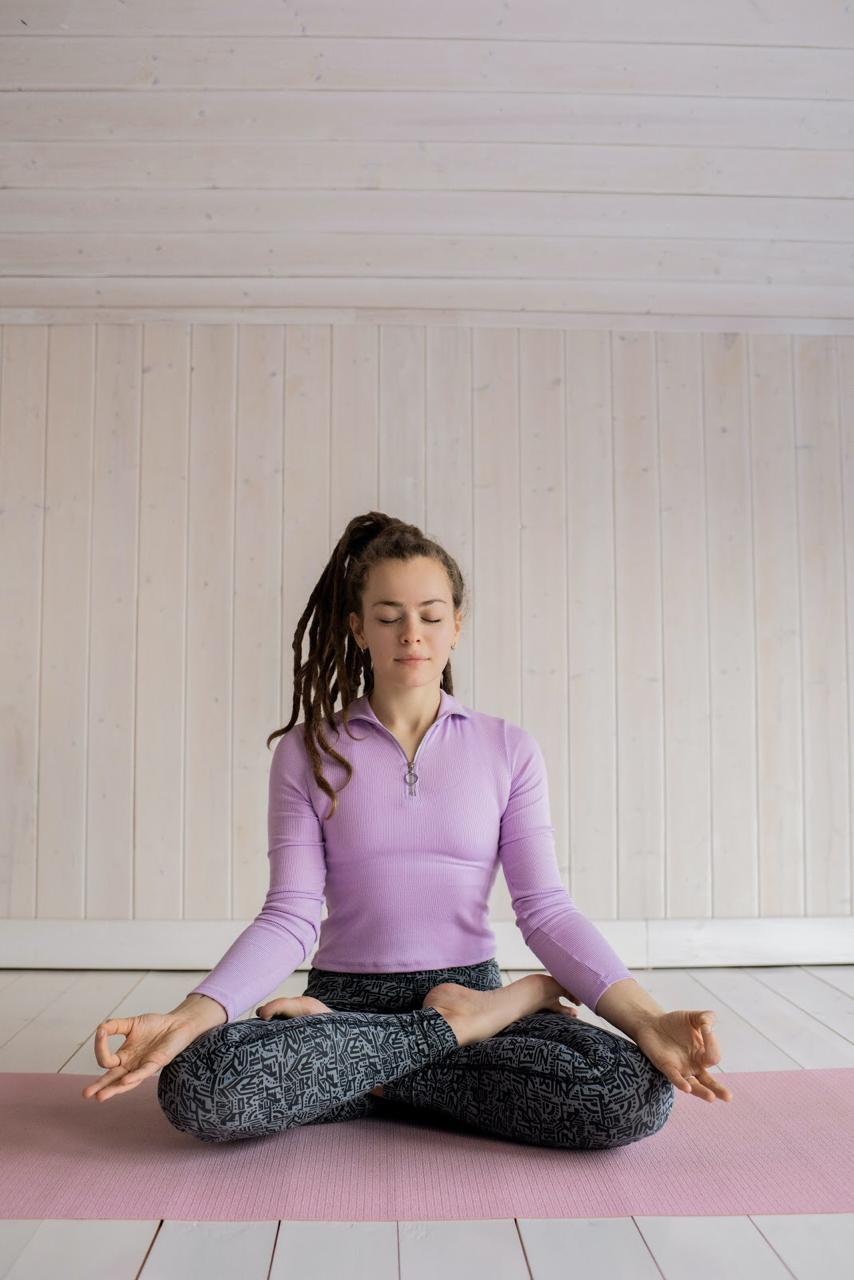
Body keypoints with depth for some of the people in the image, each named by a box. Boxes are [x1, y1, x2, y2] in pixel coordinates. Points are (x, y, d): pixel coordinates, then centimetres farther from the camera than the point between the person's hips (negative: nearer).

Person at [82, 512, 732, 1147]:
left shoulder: (508, 748, 4)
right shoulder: (307, 752, 3)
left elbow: (546, 909, -3)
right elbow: (289, 918, -5)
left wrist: (648, 1021, -19)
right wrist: (187, 1019, -22)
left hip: (471, 988, 0)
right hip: (345, 997, 0)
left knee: (637, 1094, -27)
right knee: (197, 1085, -31)